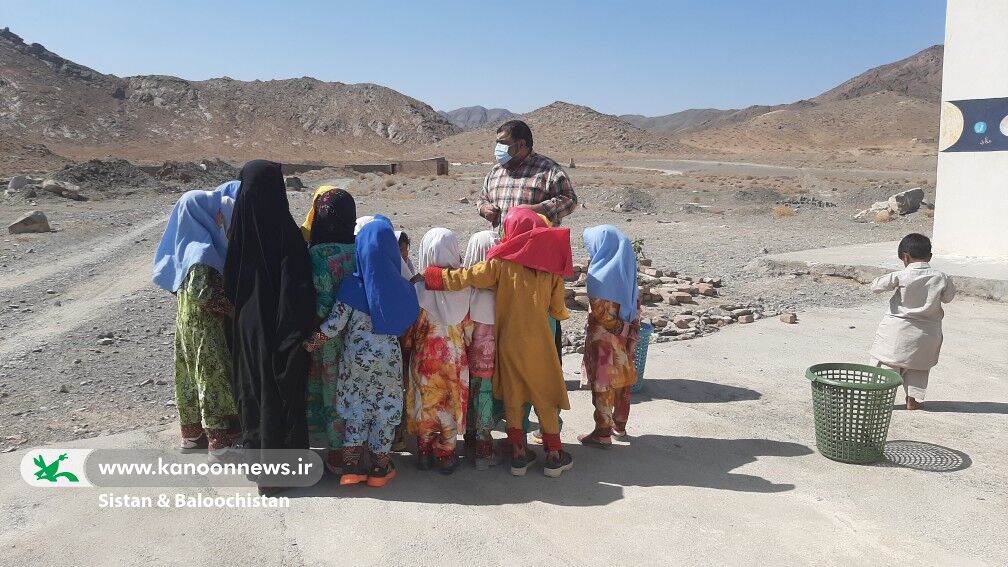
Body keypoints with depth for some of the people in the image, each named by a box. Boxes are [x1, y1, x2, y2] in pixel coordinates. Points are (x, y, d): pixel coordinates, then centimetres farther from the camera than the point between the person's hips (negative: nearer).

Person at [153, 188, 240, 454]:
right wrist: (231, 306, -13)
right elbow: (201, 292, -26)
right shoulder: (201, 252, -21)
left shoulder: (190, 245, 7)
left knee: (192, 375, 16)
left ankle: (192, 432, 27)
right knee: (213, 374, 0)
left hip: (188, 320, 9)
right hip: (205, 325, -9)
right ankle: (219, 439, 8)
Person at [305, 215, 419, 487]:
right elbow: (408, 324, -1)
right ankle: (380, 467, 20)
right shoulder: (402, 288, -11)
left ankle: (352, 464, 18)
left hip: (355, 358, 0)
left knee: (355, 406, 14)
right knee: (385, 408, 12)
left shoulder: (352, 286, -14)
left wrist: (310, 343, 2)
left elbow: (334, 324, -11)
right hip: (388, 358, 0)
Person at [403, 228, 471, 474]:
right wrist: (468, 348, 10)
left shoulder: (418, 287, -16)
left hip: (423, 356, 0)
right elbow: (469, 328, -6)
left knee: (425, 400, 15)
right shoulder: (462, 287, -14)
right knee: (451, 402, 13)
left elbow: (409, 329, -8)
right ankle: (446, 454, 20)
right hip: (455, 357, 0)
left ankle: (424, 451, 24)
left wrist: (407, 346, 9)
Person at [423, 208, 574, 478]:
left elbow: (467, 277, -11)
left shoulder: (502, 262, -7)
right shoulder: (550, 265, -2)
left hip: (509, 340, 0)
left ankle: (518, 453, 17)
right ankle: (554, 455, 15)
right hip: (539, 342, 0)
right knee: (546, 397, 10)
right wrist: (562, 313, 24)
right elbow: (558, 309, 1)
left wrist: (432, 276, 0)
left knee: (512, 397, 12)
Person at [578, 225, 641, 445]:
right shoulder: (625, 267, 3)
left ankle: (603, 432, 10)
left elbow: (600, 312, -20)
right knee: (622, 381, 18)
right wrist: (631, 328, 14)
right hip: (624, 336, 8)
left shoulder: (599, 274, -19)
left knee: (603, 385, 2)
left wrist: (619, 328, -8)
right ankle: (619, 423, 33)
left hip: (604, 338, -7)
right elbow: (635, 305, 8)